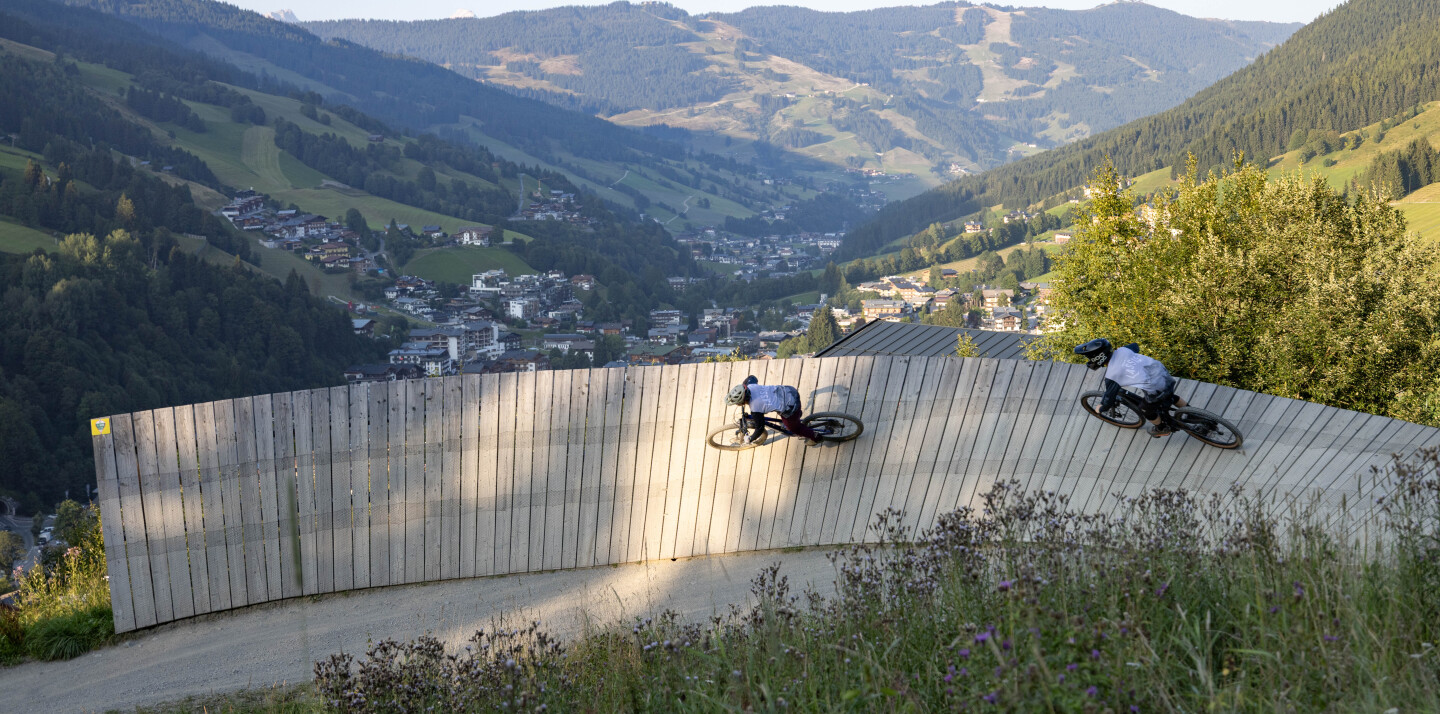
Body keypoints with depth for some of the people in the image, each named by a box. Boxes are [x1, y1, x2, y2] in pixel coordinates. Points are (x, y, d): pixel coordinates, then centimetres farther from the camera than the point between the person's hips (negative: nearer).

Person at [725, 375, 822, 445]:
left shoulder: (755, 409, -25)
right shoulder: (750, 386, -9)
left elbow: (760, 429, -12)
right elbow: (751, 377, 16)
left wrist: (749, 440, 5)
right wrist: (739, 389, 27)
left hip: (791, 406, -6)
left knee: (793, 428, 24)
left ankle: (815, 438, 44)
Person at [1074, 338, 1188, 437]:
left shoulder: (1111, 376, -17)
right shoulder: (1122, 350, 0)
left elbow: (1107, 404, -9)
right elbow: (1135, 347, 26)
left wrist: (1100, 409, 13)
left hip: (1156, 390, -6)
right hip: (1164, 372, 6)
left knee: (1146, 410, 25)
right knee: (1170, 396, 37)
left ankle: (1162, 429, 51)